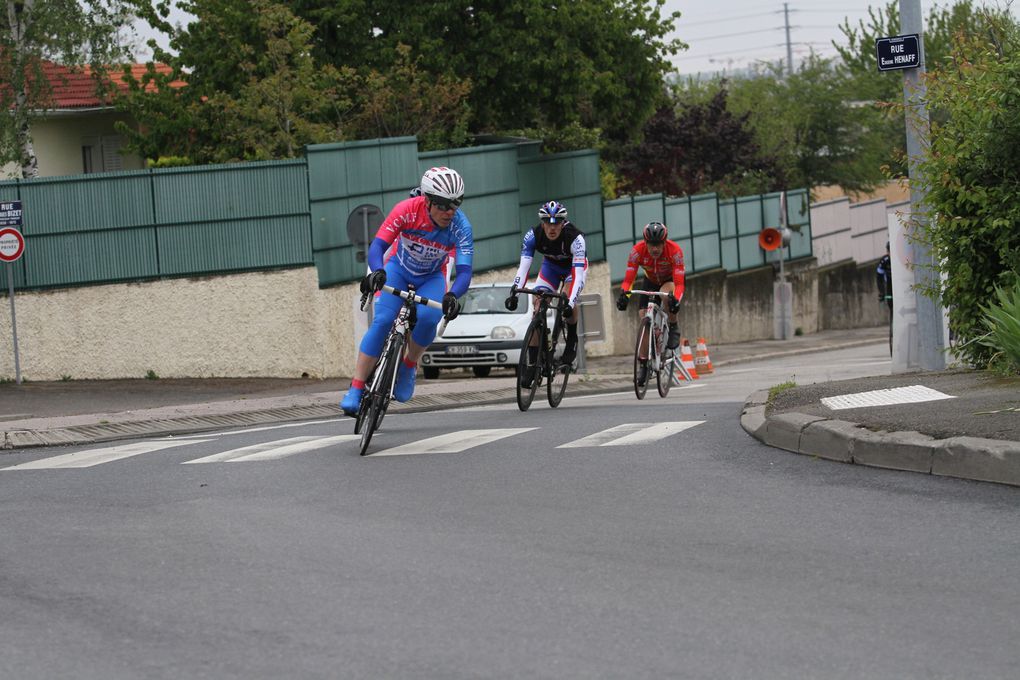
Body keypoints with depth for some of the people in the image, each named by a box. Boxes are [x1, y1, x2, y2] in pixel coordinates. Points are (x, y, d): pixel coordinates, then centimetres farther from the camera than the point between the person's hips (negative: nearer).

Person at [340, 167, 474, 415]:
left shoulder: (460, 226, -28)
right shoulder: (407, 210, -30)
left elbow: (464, 271, -33)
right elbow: (378, 246, -34)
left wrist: (452, 296, -54)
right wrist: (377, 272, -56)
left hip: (431, 279, 1)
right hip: (399, 270, 0)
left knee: (427, 318, -30)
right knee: (382, 320, -24)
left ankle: (409, 365, -2)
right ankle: (356, 389, -18)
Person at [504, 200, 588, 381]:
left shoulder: (575, 237, -38)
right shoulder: (533, 235, -29)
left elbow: (578, 273, -44)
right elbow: (523, 266, -34)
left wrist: (571, 303, -57)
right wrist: (514, 293, -49)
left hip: (574, 266, -3)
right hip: (551, 266, 3)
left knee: (567, 298, -31)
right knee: (538, 307, -14)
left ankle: (572, 339, -3)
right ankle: (533, 362, -9)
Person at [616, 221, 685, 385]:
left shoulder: (674, 251, -35)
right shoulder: (638, 250, -30)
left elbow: (679, 283, -37)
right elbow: (628, 279, -30)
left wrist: (675, 300, -56)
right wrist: (624, 295, -49)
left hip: (670, 281, -2)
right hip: (650, 282, 3)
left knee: (666, 293, -38)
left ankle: (673, 328, -14)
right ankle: (643, 364, 1)